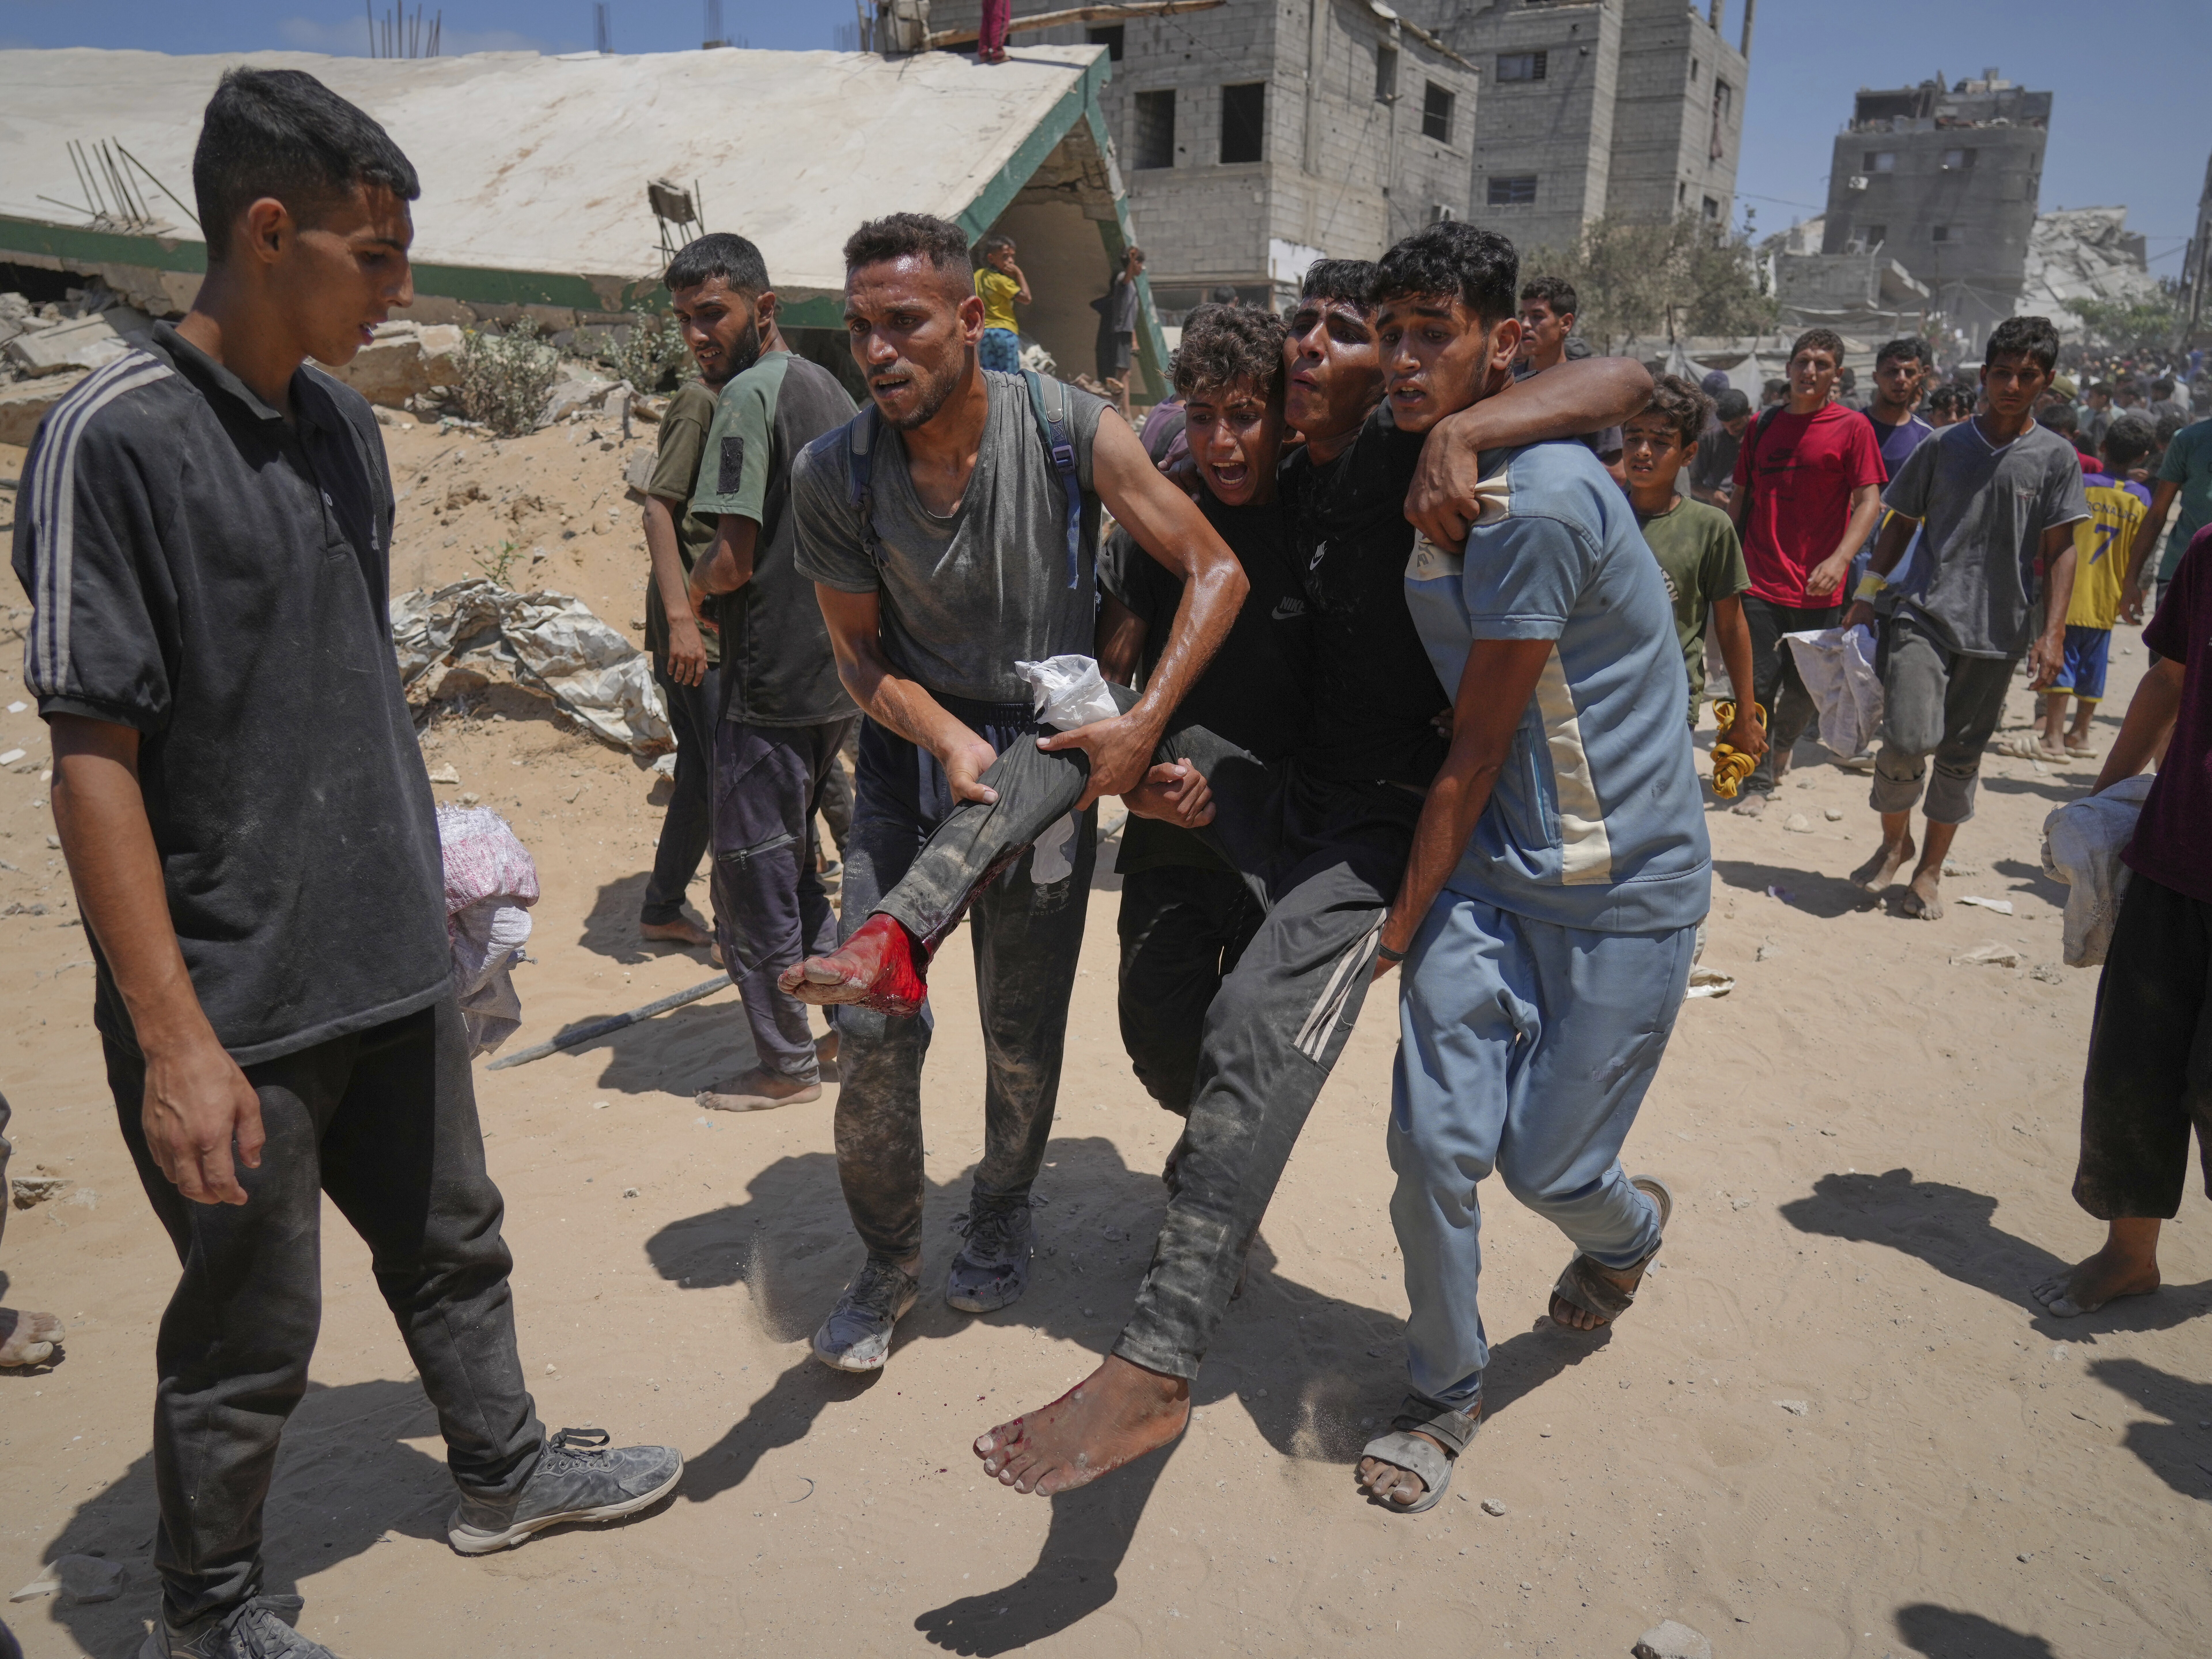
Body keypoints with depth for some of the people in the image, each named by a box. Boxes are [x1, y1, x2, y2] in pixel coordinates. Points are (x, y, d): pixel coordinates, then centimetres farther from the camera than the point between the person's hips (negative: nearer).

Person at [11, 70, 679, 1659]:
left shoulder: (342, 419, 7)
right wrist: (175, 1039, -21)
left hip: (393, 958, 7)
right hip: (236, 998, -7)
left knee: (453, 1244, 22)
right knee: (251, 1332, 10)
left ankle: (505, 1469, 44)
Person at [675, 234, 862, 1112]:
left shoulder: (749, 394, -14)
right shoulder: (830, 389, 13)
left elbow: (735, 557, -21)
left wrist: (687, 596, 0)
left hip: (772, 681, -9)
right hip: (837, 674, 9)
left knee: (750, 876, 3)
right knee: (790, 860, 21)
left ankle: (786, 1064, 13)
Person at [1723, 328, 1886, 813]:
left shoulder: (1852, 427, -1)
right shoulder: (1762, 426, 9)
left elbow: (1869, 501, -6)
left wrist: (1840, 559, -20)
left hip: (1818, 589, -1)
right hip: (1759, 581, 2)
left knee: (1806, 690, 9)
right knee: (1755, 686, -2)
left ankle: (1781, 746, 35)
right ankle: (1758, 782, 9)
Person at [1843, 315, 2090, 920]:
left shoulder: (2055, 457, 5)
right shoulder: (1944, 445, 7)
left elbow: (2060, 550, 3)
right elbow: (1901, 523, 13)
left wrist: (2052, 632, -6)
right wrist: (1867, 595, 3)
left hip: (1999, 630, 1)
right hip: (1923, 614, -1)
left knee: (1962, 754, 7)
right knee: (1908, 739, -16)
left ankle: (1930, 869, 22)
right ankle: (1894, 841, 11)